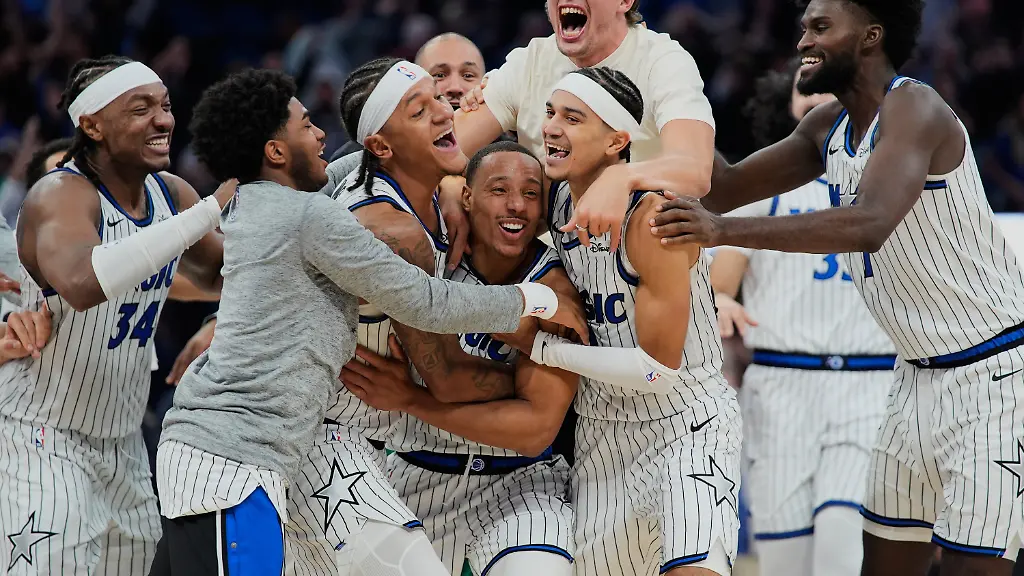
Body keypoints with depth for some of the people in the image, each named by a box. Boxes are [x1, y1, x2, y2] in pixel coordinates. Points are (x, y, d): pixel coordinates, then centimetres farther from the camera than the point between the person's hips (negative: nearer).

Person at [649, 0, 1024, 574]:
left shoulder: (914, 108, -21)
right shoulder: (828, 128, 7)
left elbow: (870, 224, -36)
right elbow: (729, 187, 16)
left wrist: (725, 230, -42)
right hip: (923, 372, 9)